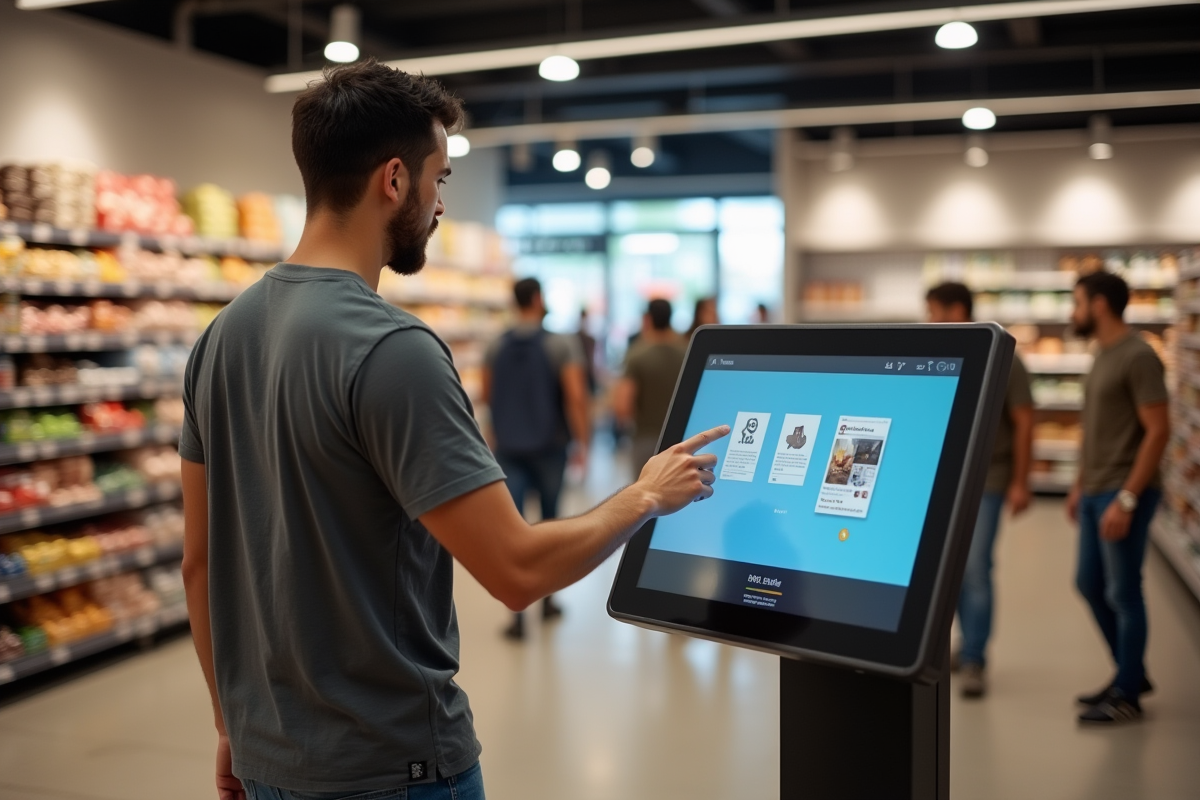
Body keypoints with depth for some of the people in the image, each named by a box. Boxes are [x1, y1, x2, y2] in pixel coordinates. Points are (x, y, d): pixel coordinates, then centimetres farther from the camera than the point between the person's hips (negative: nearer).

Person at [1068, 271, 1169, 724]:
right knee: (1090, 584, 16)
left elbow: (1158, 431, -18)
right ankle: (1131, 674, 31)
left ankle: (1127, 696, 14)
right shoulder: (1103, 355, 13)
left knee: (1122, 593, 0)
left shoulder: (1138, 357, -14)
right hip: (1096, 493, 9)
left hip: (1123, 495, -9)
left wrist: (1126, 498, -21)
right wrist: (1081, 486, 19)